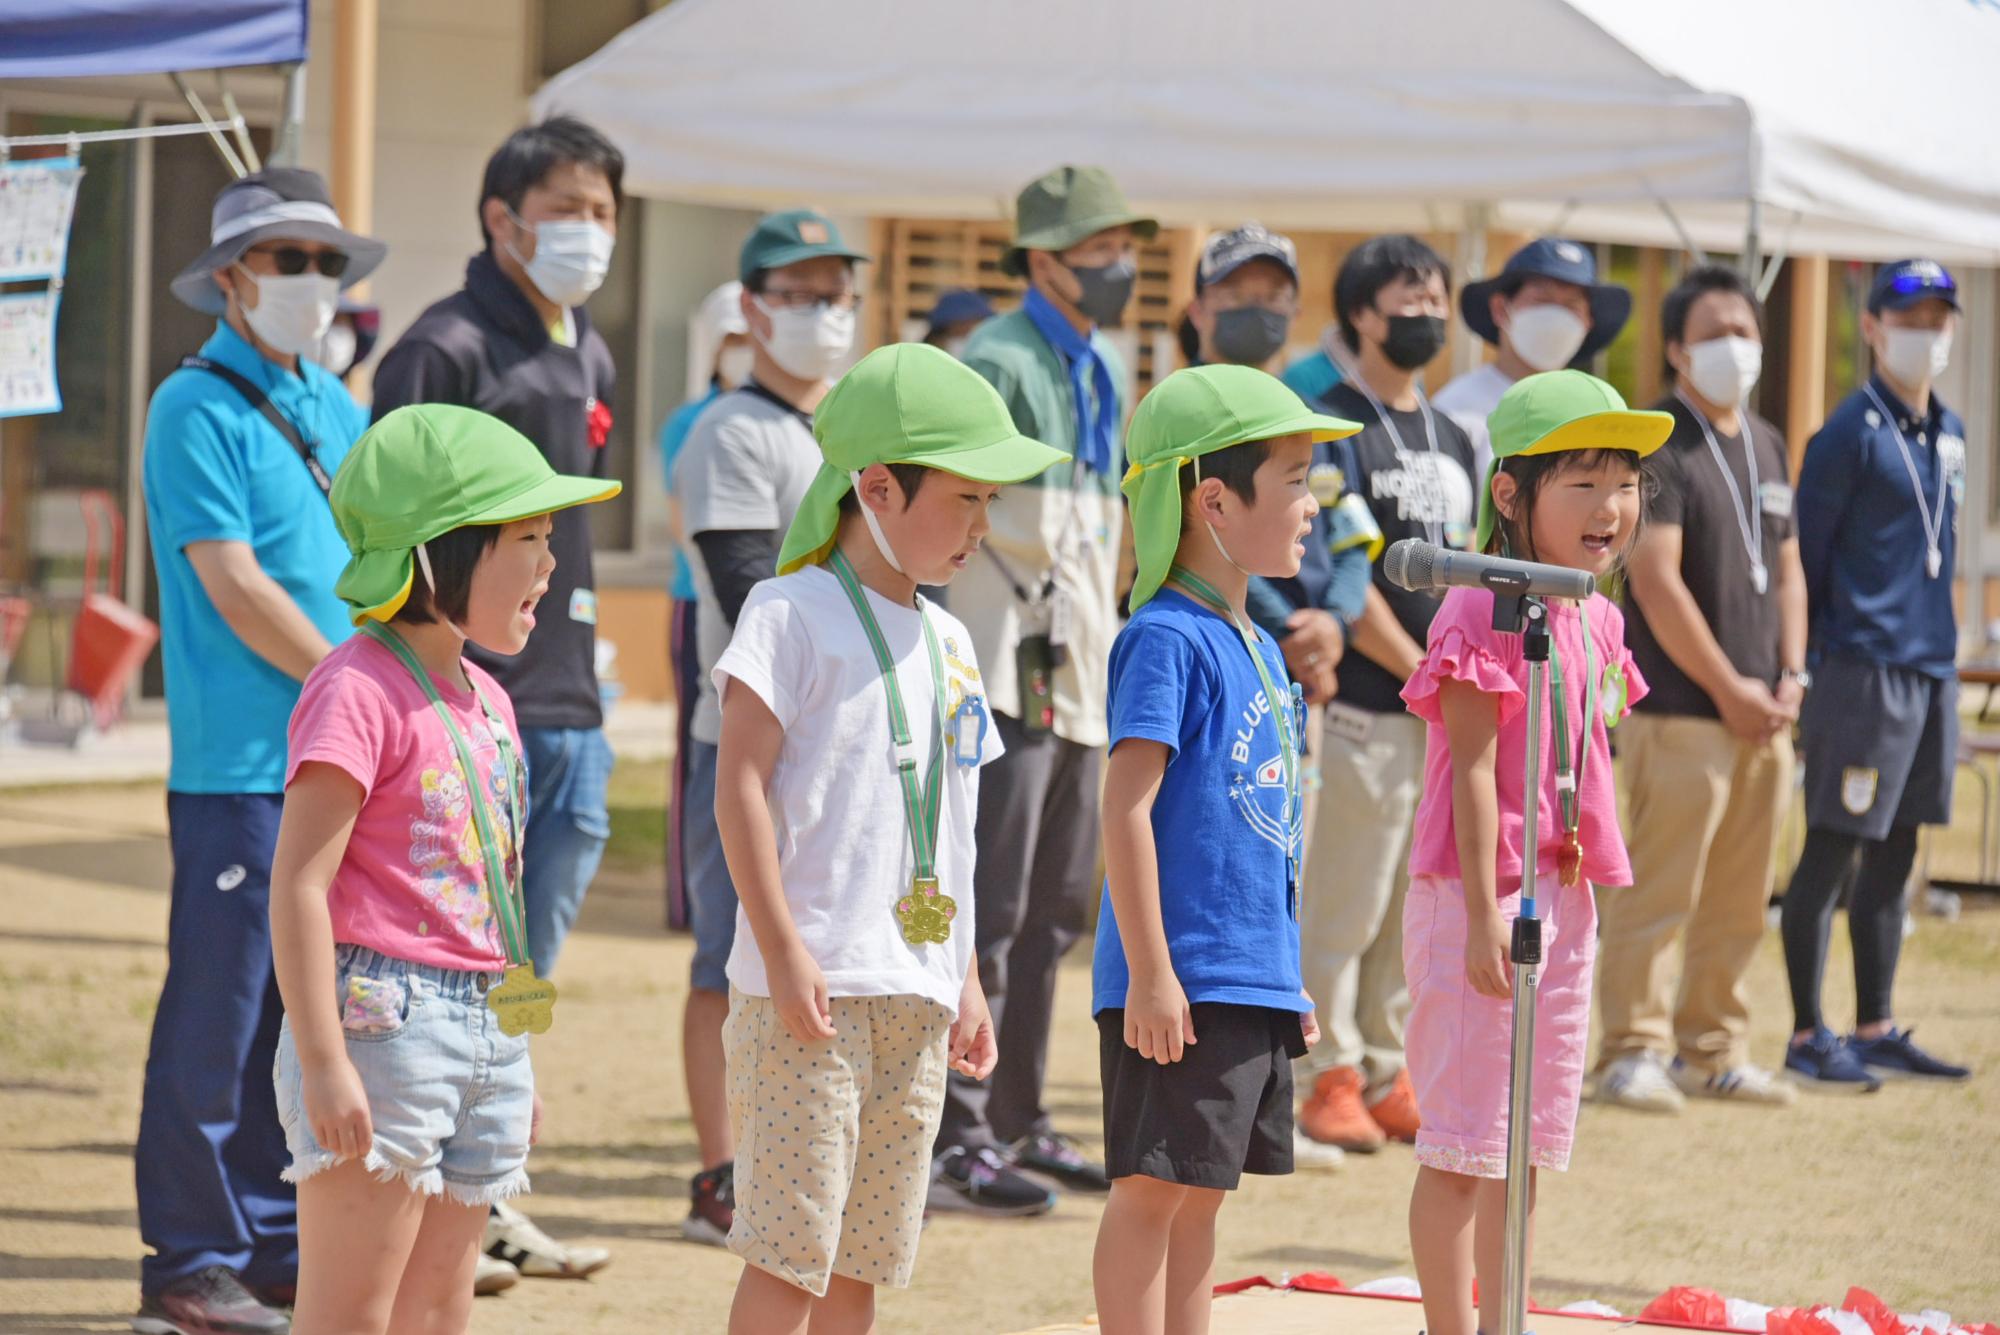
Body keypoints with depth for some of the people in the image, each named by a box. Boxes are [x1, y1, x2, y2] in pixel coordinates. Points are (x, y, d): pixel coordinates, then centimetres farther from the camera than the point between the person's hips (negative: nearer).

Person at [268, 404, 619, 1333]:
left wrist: (513, 1062, 23)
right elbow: (299, 885, -16)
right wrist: (323, 1062, -21)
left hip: (483, 1027, 9)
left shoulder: (485, 701, 15)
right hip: (380, 1018, -9)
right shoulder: (360, 691, -13)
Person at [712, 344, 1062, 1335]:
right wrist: (783, 952, -17)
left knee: (862, 1255, 10)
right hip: (813, 988, -7)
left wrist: (965, 978, 19)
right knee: (787, 1250, -8)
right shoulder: (792, 612, -6)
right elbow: (740, 786, -11)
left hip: (917, 993, 7)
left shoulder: (946, 642, 16)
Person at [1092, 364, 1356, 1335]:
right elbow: (1127, 806, -18)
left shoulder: (1259, 651, 15)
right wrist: (1150, 971, -20)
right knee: (1155, 1186, -4)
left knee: (1201, 1195, 13)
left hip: (1255, 979, 9)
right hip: (1182, 981, -9)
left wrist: (1288, 979, 22)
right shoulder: (1167, 638, -13)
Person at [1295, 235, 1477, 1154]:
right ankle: (1330, 1074, 1)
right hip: (1366, 703, -7)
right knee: (1344, 905, -6)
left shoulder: (1451, 439, 18)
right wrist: (1426, 673, -12)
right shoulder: (1331, 428, -6)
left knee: (1414, 910, 9)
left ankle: (1386, 1076, 15)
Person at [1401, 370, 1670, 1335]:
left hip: (1562, 897, 9)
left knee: (1527, 1145, 14)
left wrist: (1582, 901, 18)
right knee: (1463, 1145, -4)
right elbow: (1472, 772, -17)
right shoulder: (1485, 614, -15)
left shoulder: (1596, 622, 11)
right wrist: (1485, 917, -20)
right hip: (1478, 896, -9)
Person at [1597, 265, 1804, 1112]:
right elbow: (1657, 582, -13)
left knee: (1739, 901, 9)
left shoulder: (1767, 446, 17)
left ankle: (1712, 1050, 17)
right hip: (1680, 713, -7)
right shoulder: (1655, 445, -8)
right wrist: (1728, 687, -12)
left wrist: (1789, 676, 6)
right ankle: (1633, 1051, -2)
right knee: (1657, 892, -8)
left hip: (1762, 714, 7)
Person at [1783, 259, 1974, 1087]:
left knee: (1893, 856, 12)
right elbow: (1806, 551, -9)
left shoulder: (1948, 435, 14)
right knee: (1831, 854, -3)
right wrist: (1817, 653, -9)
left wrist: (1938, 644, 16)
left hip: (1932, 670, 8)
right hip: (1864, 670, -8)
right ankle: (1808, 1038, 2)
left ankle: (1875, 1031, 18)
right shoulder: (1852, 432, -9)